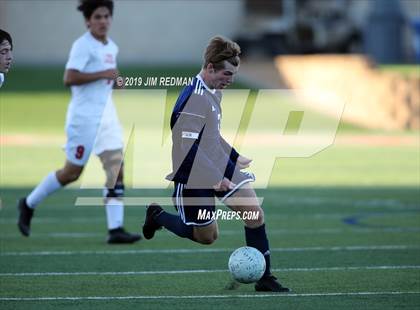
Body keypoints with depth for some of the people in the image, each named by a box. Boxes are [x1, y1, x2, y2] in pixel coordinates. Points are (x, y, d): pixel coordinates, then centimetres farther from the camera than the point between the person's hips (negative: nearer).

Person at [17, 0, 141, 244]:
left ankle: (116, 229, -10)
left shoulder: (112, 47, 14)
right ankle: (29, 204, 23)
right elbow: (69, 78, -22)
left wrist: (114, 80, 9)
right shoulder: (83, 45, -12)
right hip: (84, 116, -7)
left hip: (107, 114, 7)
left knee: (117, 168, -6)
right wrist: (102, 74, -23)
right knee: (73, 172, 1)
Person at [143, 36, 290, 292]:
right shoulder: (193, 99, -23)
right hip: (195, 176, -8)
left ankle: (264, 278, -2)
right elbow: (188, 147, -27)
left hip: (220, 167, 8)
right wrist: (215, 179, -27)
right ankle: (158, 217, 30)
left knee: (254, 211, -8)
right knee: (207, 236, 5)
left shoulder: (214, 91, 7)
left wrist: (235, 158, 22)